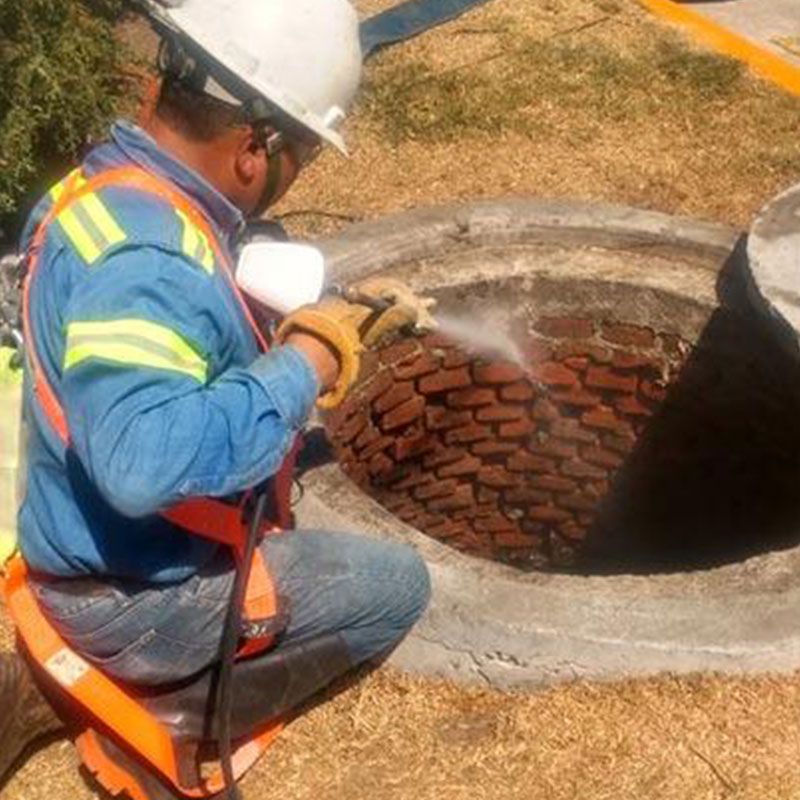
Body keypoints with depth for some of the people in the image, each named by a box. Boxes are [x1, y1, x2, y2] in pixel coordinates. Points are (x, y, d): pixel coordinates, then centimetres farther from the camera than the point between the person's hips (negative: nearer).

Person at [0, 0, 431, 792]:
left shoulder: (106, 184, -1)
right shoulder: (144, 259, -31)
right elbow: (145, 460, -45)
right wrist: (298, 368, -31)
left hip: (94, 549, 9)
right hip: (132, 595, -8)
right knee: (395, 584, 0)